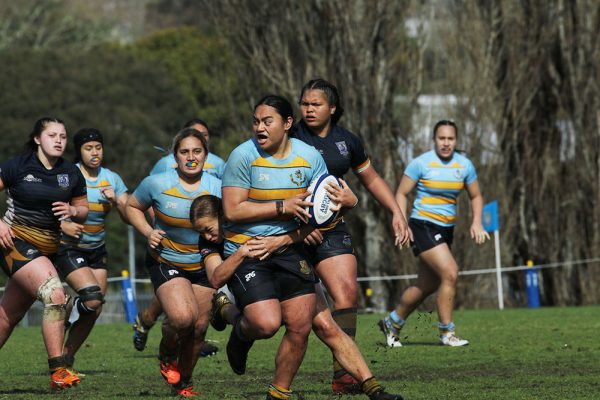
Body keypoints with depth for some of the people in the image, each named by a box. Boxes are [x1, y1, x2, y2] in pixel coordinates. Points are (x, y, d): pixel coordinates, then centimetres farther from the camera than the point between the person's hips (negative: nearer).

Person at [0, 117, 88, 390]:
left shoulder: (71, 174, 7)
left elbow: (83, 210, 16)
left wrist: (71, 210, -6)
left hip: (46, 250, 6)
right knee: (55, 296, -25)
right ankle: (57, 371, -24)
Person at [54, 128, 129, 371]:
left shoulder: (111, 179, 4)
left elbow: (129, 217, 3)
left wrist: (115, 200, -15)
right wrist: (62, 226, -23)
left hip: (97, 250, 5)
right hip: (68, 249, -5)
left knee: (94, 311, 1)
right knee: (92, 298, -24)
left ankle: (67, 355, 17)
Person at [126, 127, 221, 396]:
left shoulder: (217, 187, -10)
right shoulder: (157, 184, -12)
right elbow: (132, 206, 6)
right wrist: (148, 232, -11)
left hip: (203, 265, 3)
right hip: (165, 261, -3)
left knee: (198, 328, 5)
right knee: (182, 316, -26)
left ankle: (183, 382, 31)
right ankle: (167, 355, 9)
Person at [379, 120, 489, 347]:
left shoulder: (465, 165, 5)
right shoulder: (421, 163, -9)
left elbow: (476, 196, 16)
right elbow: (401, 193, -3)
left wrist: (477, 223, 0)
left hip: (446, 230, 6)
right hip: (423, 226, -6)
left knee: (426, 286, 11)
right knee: (450, 273, -20)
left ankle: (392, 323, 31)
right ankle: (446, 333, -11)